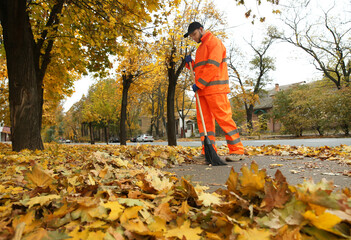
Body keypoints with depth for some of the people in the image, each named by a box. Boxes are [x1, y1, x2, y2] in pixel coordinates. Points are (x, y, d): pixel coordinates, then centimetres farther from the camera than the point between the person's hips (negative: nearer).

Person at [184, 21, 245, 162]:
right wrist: (190, 63, 8)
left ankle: (237, 151, -5)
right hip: (202, 89, 9)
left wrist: (199, 84, -15)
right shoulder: (200, 48, 27)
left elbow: (213, 66, -14)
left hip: (215, 88, -9)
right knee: (204, 120, 4)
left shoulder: (214, 42, -1)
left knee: (223, 117, -10)